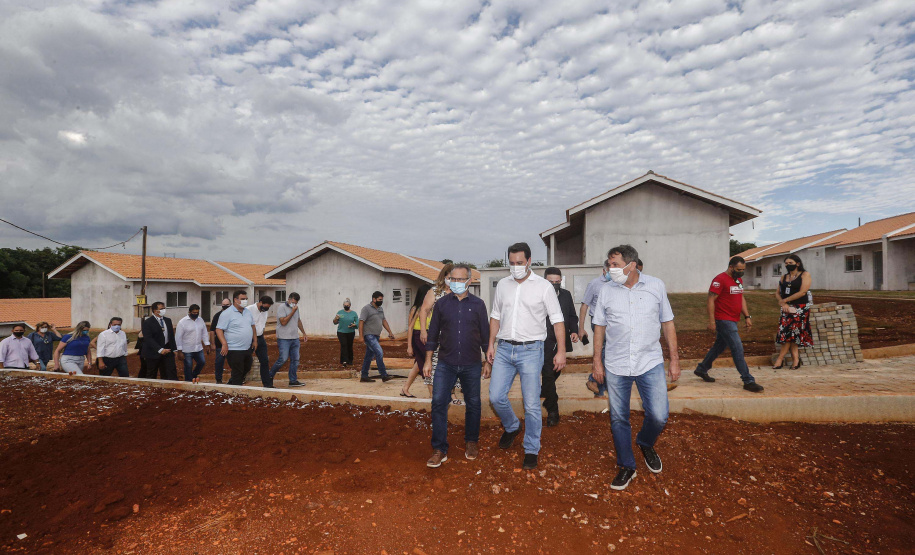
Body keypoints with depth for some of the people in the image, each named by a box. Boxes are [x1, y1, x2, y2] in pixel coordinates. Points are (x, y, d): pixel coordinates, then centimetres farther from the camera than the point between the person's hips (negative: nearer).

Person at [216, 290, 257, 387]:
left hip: (247, 349, 8)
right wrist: (224, 344, -24)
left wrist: (255, 340, 13)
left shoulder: (248, 312, 10)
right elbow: (219, 330, -15)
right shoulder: (227, 314, -12)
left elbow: (252, 326, 21)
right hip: (234, 350, -8)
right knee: (237, 373, -1)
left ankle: (232, 381, 41)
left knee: (247, 368, 21)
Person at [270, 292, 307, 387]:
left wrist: (304, 333, 25)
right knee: (283, 359, -9)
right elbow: (283, 322, -17)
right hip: (284, 339, -7)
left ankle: (293, 381, 10)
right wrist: (293, 311, -15)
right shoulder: (282, 307, -8)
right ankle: (270, 376, 11)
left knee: (295, 360, 4)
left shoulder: (296, 308, 15)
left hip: (295, 338, 7)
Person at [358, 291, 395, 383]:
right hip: (369, 335, -8)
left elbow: (384, 321, 22)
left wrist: (390, 332, 14)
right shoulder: (366, 308, -9)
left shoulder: (380, 309, 16)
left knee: (369, 356, 10)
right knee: (379, 353, -17)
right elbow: (361, 322, -13)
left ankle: (364, 376, 17)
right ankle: (384, 376, -15)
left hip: (376, 336, 8)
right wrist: (361, 336, -18)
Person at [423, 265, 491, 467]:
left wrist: (488, 362, 5)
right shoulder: (441, 304, 4)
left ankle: (471, 442, 30)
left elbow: (485, 334, 6)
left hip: (471, 365, 0)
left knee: (473, 404, 10)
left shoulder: (478, 304, 2)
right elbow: (433, 333, 7)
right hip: (446, 364, 0)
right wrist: (428, 360, 3)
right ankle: (439, 449, 4)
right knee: (438, 403, -6)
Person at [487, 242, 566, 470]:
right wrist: (491, 345, 11)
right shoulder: (502, 285, 9)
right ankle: (512, 427, 33)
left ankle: (531, 450, 17)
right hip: (504, 349, 4)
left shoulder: (543, 286, -4)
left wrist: (561, 351, -10)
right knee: (496, 397, 3)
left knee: (531, 404, -1)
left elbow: (557, 319, -4)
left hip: (530, 350, -4)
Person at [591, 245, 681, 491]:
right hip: (616, 366, 1)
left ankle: (646, 443, 30)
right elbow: (599, 328, 7)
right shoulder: (606, 291, 1)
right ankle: (626, 467, 25)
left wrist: (674, 359, 4)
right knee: (618, 418, 7)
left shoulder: (656, 286, 0)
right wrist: (597, 361, 5)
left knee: (659, 415, -4)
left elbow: (668, 323, 6)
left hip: (650, 363, -1)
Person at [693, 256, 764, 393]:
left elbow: (741, 299, 21)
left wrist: (747, 316, 13)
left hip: (732, 320, 9)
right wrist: (711, 321, -20)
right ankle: (748, 381, -4)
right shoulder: (720, 279, -14)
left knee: (719, 346, 17)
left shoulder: (739, 280, 14)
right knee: (738, 349, -9)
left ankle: (701, 369, 31)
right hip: (723, 320, -9)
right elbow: (711, 300, -17)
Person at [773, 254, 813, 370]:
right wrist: (783, 303, -9)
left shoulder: (805, 275, -1)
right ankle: (796, 360, 1)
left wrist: (784, 300, -9)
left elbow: (802, 292, -12)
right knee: (792, 334, -1)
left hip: (800, 308, -5)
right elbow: (777, 293, 11)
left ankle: (780, 359, -4)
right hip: (787, 308, 5)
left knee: (790, 333, -7)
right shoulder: (784, 277, 14)